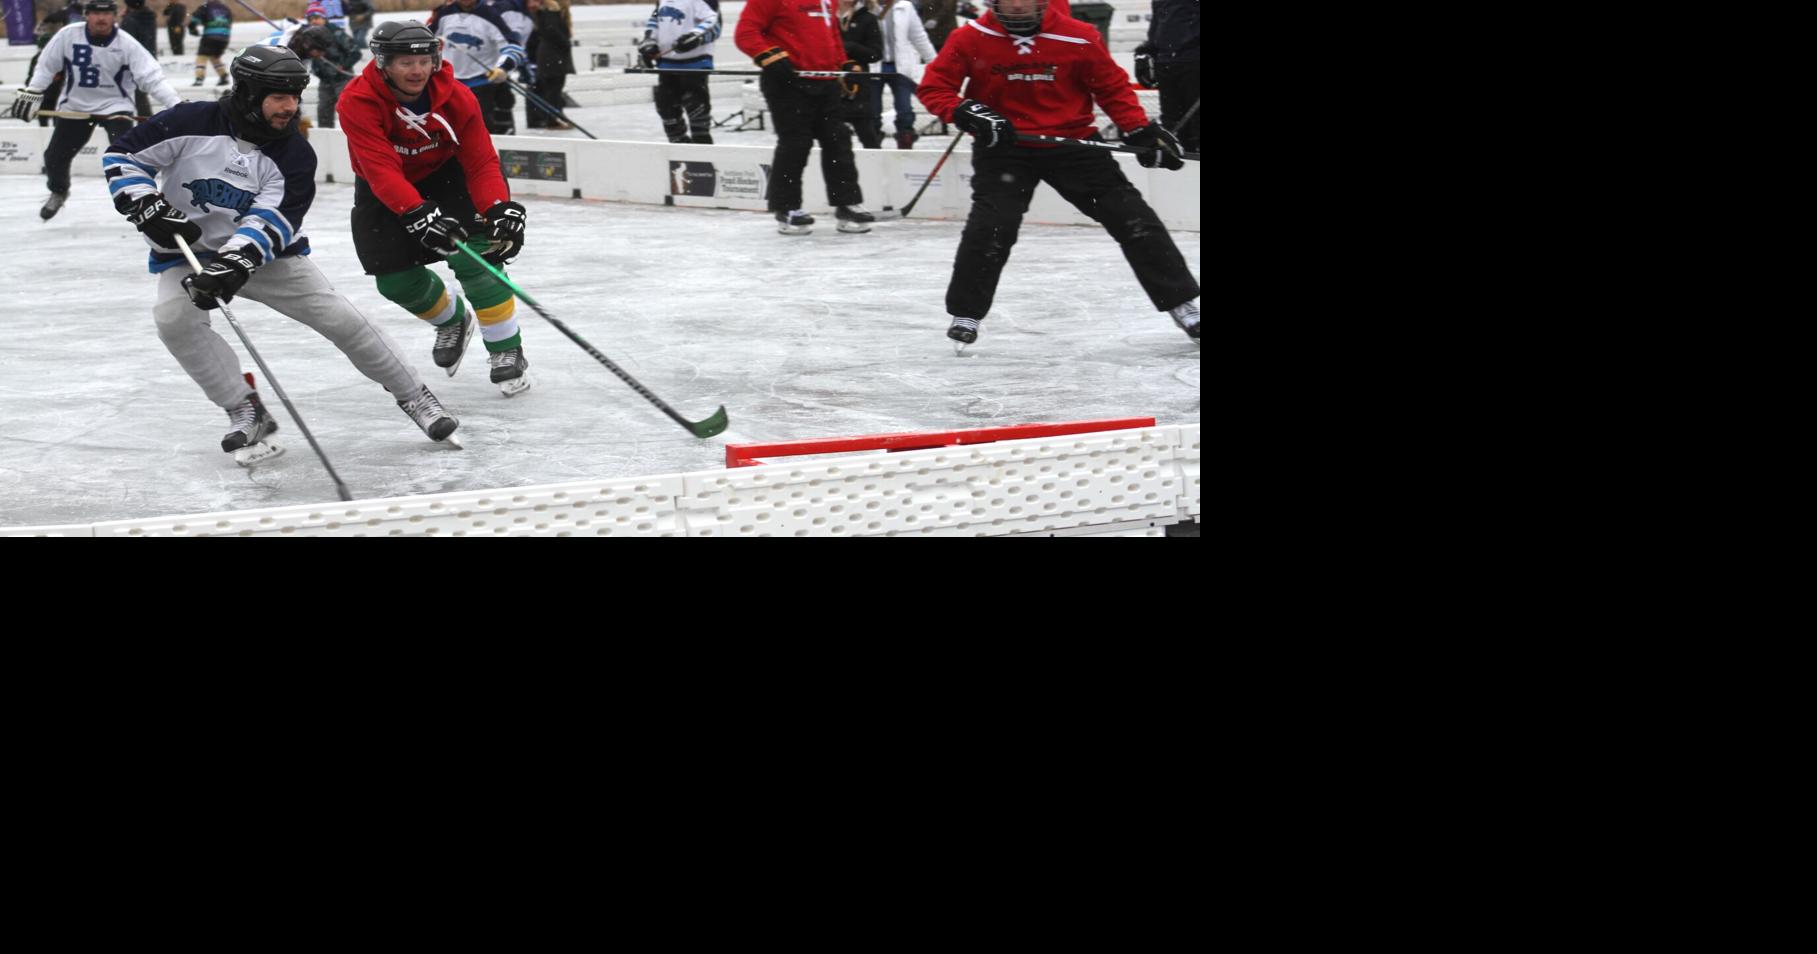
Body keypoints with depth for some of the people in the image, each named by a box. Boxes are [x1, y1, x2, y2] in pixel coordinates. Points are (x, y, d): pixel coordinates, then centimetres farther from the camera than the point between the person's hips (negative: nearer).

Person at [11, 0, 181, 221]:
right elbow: (45, 65, -2)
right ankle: (58, 192, 39)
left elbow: (152, 77, -23)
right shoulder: (68, 35, -14)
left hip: (115, 105, -2)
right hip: (74, 105, 3)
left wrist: (177, 104, -33)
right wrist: (31, 93, -8)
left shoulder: (127, 44, -18)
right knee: (55, 156, 8)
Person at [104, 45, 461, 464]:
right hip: (188, 252, -1)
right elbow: (123, 155, -11)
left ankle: (414, 397, 10)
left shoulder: (295, 155, -14)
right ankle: (246, 412, -17)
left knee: (342, 319, -8)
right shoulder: (193, 124, -18)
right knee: (173, 316, -30)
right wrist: (148, 209, -25)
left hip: (264, 255, 1)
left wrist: (234, 263, -41)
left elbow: (272, 222, -25)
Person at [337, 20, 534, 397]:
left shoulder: (457, 97, -23)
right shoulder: (358, 101, -31)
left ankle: (506, 349, -6)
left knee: (474, 257, -19)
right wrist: (419, 214, -52)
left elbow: (481, 162, -23)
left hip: (445, 175, 0)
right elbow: (382, 170, -39)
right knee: (396, 280, -4)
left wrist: (501, 209, -41)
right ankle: (453, 320, 28)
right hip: (382, 192, 0)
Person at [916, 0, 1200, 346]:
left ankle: (1183, 304, 12)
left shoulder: (1078, 37, -10)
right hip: (1002, 146, -1)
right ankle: (965, 313, 3)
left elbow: (1112, 87, 1)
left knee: (1134, 220, 0)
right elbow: (934, 86, -3)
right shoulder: (971, 38, -10)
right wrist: (966, 113, -20)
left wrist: (1141, 130, -8)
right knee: (991, 225, -19)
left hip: (1072, 142, 1)